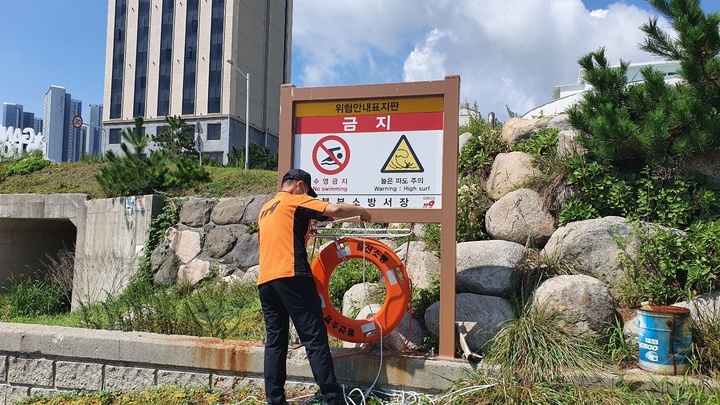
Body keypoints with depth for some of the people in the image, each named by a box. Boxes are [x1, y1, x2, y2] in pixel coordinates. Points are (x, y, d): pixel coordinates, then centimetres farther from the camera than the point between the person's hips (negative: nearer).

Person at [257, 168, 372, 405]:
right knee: (315, 339, -6)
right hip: (291, 276, -8)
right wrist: (360, 211, 5)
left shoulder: (265, 209, 25)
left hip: (265, 281, 8)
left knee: (275, 341, 10)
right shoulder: (296, 201, 2)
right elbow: (334, 210, -11)